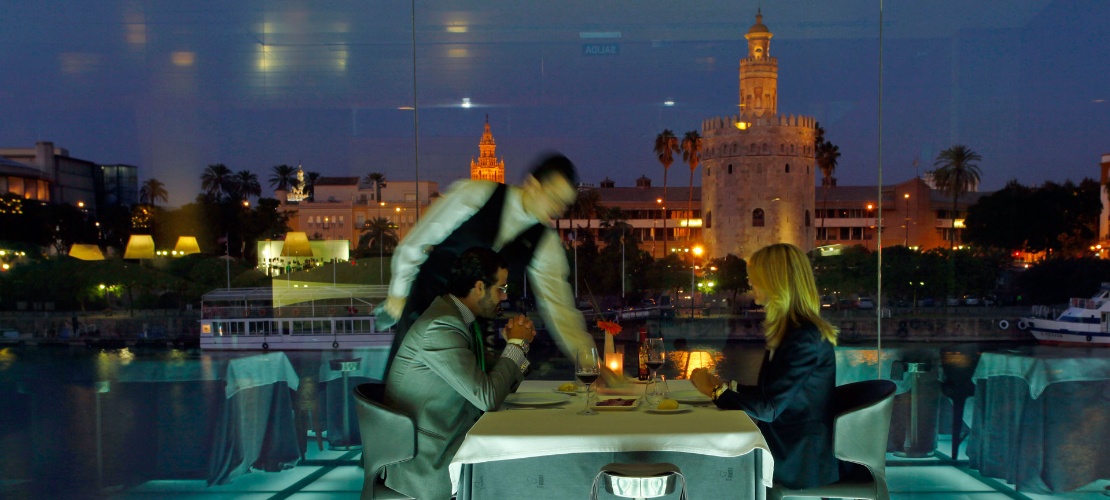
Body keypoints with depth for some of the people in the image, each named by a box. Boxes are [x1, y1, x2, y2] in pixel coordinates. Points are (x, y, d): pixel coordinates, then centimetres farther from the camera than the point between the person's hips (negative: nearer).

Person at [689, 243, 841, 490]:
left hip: (803, 460, -8)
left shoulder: (804, 339, -22)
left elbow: (768, 408, -22)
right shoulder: (791, 330, 10)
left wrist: (716, 391, -8)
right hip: (788, 444, 8)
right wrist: (726, 386, 6)